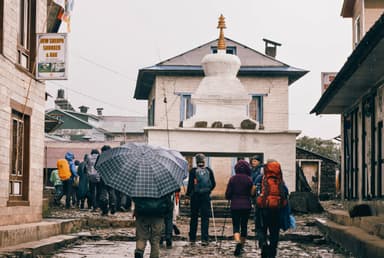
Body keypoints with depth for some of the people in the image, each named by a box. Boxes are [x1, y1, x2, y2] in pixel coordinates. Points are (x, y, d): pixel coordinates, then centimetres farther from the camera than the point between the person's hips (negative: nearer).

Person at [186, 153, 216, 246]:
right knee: (205, 218, 3)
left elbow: (190, 184, -9)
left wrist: (188, 194, 4)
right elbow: (213, 184, 4)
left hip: (195, 196, 0)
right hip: (206, 196, 1)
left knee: (194, 217, 11)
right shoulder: (209, 170, 0)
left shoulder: (193, 171, -7)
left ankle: (192, 238, 16)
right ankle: (204, 239, -4)